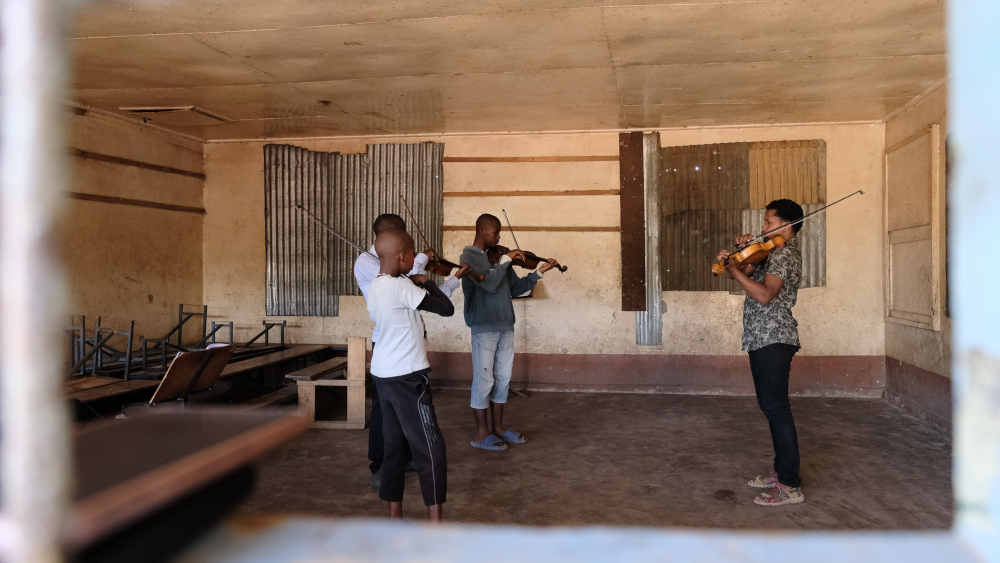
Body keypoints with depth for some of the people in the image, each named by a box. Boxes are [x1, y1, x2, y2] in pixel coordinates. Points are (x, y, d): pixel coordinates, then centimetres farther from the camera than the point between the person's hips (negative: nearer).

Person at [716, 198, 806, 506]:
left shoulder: (784, 253, -13)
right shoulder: (773, 253, 19)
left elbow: (765, 295, -27)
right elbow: (745, 272, 19)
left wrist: (734, 268, -24)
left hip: (773, 339, -11)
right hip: (764, 339, 11)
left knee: (775, 407, -10)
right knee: (771, 406, 16)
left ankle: (791, 486, -6)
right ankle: (781, 471, 27)